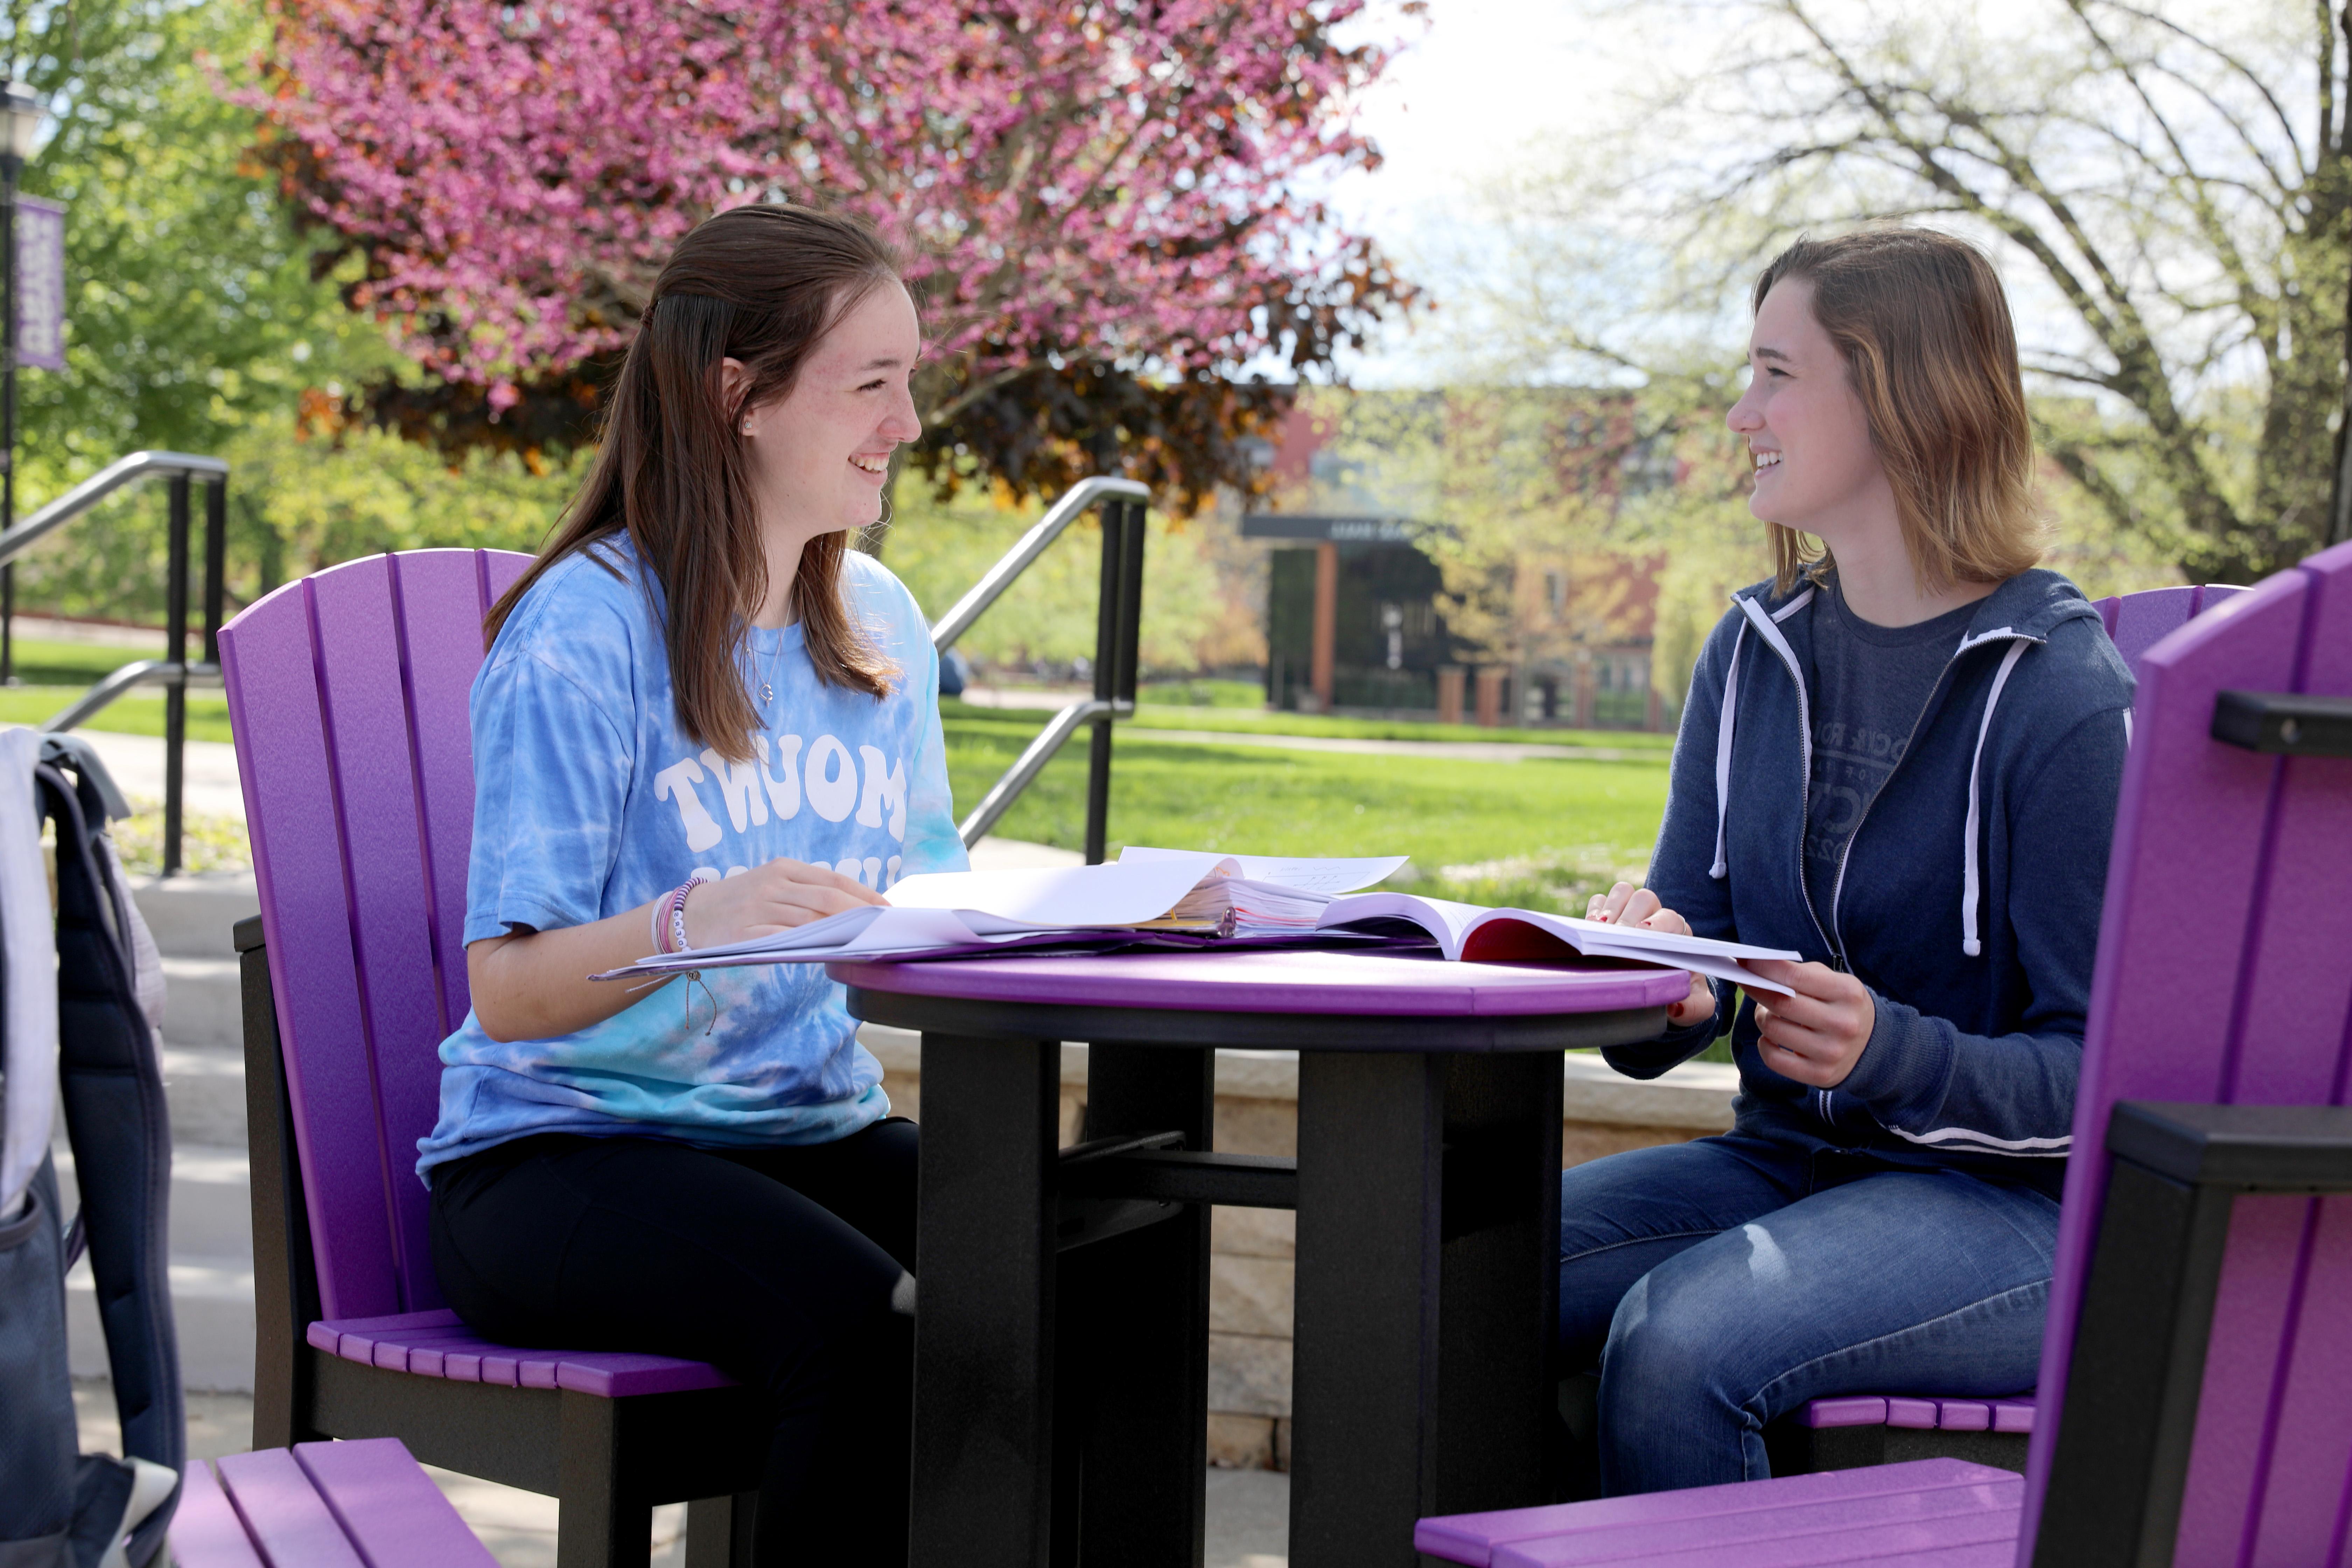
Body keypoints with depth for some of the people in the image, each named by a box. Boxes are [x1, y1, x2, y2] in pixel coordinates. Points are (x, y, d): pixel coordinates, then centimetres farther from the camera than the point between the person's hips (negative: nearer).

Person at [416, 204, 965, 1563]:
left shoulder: (883, 626, 13)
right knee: (869, 1329, -33)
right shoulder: (585, 630, -9)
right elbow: (508, 990, -14)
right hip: (561, 1150, -6)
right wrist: (685, 925, -33)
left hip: (812, 1132, 6)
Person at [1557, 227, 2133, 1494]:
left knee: (1675, 1339, -32)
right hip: (1788, 1159, 6)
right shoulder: (1754, 655, 9)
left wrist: (1895, 1056, -30)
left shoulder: (2058, 696, -13)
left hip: (2018, 1203, -6)